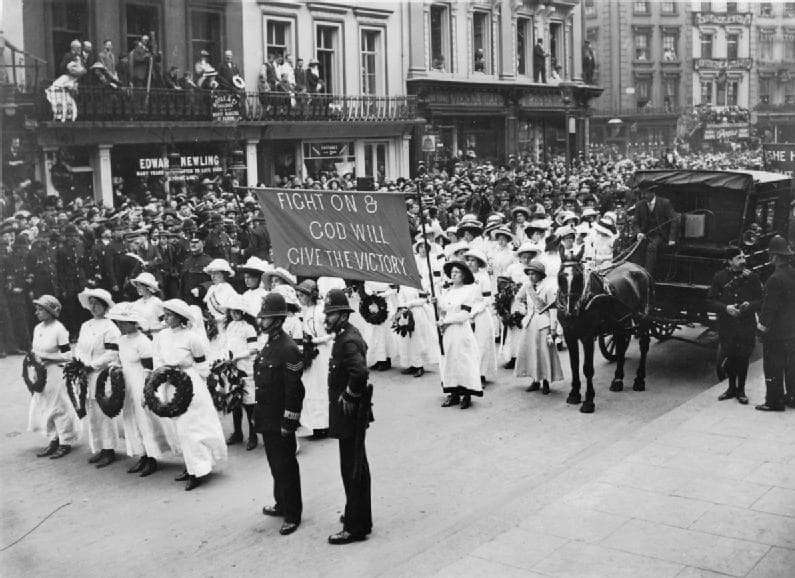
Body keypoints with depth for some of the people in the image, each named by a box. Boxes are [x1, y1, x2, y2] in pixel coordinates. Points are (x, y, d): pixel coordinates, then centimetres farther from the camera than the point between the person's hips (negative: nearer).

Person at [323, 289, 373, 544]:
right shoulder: (348, 335, 10)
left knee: (352, 470, -3)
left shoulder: (347, 341, -21)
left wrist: (350, 396, -22)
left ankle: (355, 527, 5)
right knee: (358, 467, 20)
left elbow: (360, 371, -37)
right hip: (353, 415, 11)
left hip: (349, 415, -11)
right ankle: (361, 516, 34)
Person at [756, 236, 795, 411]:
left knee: (773, 367, 2)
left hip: (775, 331, -8)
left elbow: (770, 305, -19)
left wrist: (763, 323, -8)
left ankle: (774, 401, 8)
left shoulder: (776, 279, -22)